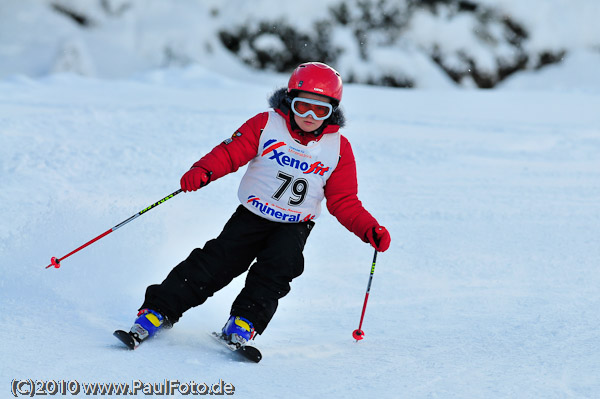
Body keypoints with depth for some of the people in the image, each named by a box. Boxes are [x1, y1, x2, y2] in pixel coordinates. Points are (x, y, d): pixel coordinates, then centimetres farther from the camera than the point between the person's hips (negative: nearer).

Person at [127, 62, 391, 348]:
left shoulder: (338, 148, -3)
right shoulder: (266, 125, -7)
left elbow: (344, 202, 0)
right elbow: (230, 153, -12)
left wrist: (369, 230, -16)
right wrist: (203, 171, -32)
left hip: (295, 226, 1)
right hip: (251, 216, -1)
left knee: (280, 263, -28)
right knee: (217, 262, -14)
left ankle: (244, 323, -23)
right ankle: (159, 310, -9)